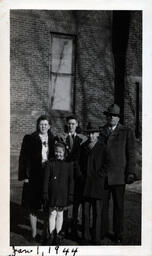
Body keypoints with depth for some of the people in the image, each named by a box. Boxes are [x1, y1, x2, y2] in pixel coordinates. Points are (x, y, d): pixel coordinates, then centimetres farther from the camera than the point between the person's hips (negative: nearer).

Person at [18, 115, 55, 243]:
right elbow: (23, 158, -1)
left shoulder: (54, 139, 7)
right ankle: (34, 234, 17)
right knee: (34, 207, 5)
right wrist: (23, 176, -7)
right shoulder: (29, 139, 0)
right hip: (35, 177, -2)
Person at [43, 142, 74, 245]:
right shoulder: (50, 163, -1)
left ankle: (58, 235, 22)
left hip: (63, 193, 0)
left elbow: (71, 180, 2)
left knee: (60, 213, 10)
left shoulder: (69, 164, -1)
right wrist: (45, 193, -4)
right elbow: (46, 179, 0)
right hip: (52, 192, 0)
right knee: (52, 213, 2)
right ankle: (51, 235, 12)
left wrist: (70, 194, -1)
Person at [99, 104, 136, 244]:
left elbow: (131, 154, 2)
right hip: (102, 175, 2)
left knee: (118, 205, 5)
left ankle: (118, 234, 16)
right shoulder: (100, 131, 11)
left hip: (118, 175, -2)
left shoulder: (127, 132, 5)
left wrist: (131, 173, -4)